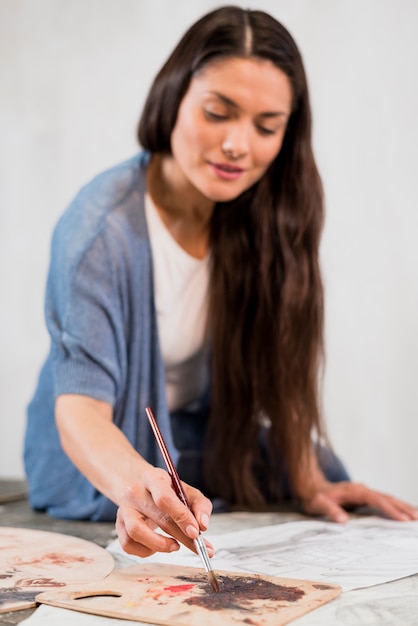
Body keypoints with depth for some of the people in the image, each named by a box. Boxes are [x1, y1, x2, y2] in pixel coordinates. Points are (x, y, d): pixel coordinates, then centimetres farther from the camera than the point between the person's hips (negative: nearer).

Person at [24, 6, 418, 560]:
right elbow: (79, 408, -34)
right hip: (100, 477, -3)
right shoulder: (101, 228, -26)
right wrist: (136, 484, -55)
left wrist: (309, 483, -15)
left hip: (210, 450, 4)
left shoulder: (266, 214, -9)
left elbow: (281, 365, -5)